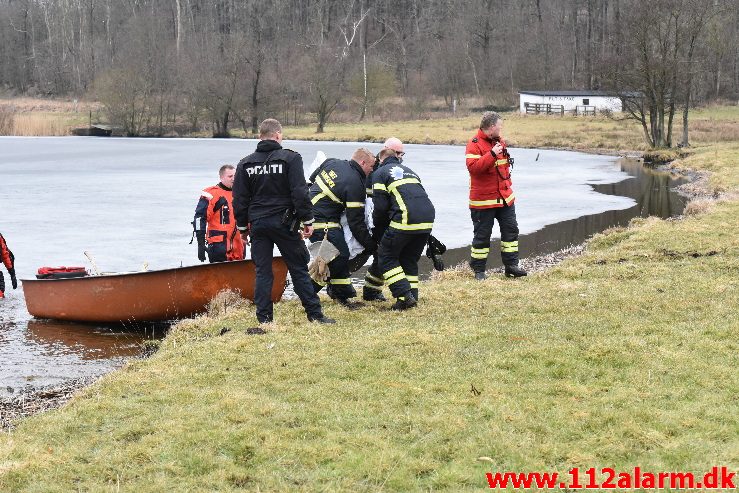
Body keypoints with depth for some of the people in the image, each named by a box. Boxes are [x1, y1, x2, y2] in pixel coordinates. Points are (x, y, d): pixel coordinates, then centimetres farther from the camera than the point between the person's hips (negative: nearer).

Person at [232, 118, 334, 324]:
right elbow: (300, 192, -10)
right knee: (299, 269, 4)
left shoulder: (245, 164, 6)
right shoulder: (290, 158, -5)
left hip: (257, 224, 3)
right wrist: (307, 220, -3)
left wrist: (243, 226, 15)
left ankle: (264, 319, 6)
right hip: (283, 222, -3)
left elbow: (239, 199, 7)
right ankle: (315, 314, 4)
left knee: (262, 272, 8)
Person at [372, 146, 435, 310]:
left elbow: (380, 206, 1)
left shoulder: (380, 173, 10)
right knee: (410, 260, 20)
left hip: (406, 220, -6)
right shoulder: (409, 171, 31)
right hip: (427, 220, 6)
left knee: (387, 257, 6)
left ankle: (405, 295, -5)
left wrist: (377, 229, 17)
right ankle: (412, 297, 13)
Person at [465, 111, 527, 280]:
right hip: (483, 200, -7)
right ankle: (479, 270, 9)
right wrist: (492, 154, -32)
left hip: (505, 197, 8)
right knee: (482, 235, 0)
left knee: (511, 230, 8)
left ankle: (511, 265, 16)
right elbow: (473, 167, -29)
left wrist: (507, 182, 20)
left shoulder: (500, 141, 12)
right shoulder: (474, 144, -14)